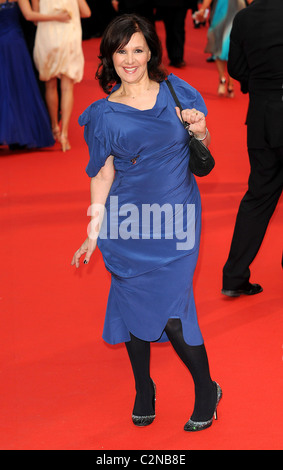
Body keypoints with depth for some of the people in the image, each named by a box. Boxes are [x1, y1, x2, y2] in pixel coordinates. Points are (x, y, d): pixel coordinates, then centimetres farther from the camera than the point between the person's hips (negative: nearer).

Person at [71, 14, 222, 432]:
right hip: (127, 222, 1)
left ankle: (207, 392, 13)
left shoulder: (176, 92, 3)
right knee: (132, 305, 6)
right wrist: (94, 233, 0)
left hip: (174, 223, -1)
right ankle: (143, 391, 27)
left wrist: (200, 131, -11)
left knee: (171, 312, -7)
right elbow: (102, 176, 4)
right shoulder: (105, 114, 2)